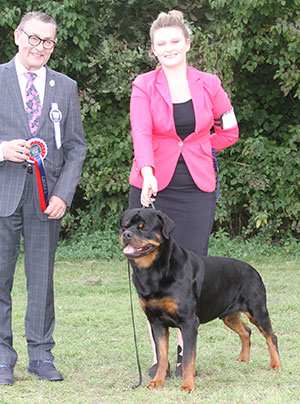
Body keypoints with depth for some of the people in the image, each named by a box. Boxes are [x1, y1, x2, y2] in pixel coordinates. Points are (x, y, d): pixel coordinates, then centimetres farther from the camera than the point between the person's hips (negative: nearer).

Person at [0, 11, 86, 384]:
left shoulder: (65, 87, 12)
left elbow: (75, 147, 10)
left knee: (42, 278, 4)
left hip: (46, 194, 2)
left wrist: (63, 195, -2)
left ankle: (41, 354, 12)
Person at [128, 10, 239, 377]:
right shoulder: (144, 86, -1)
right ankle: (158, 355, 5)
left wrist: (196, 149, 7)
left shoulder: (208, 84, 5)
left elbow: (230, 130, 18)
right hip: (153, 188, -1)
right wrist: (148, 172, -33)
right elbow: (141, 131, -17)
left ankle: (185, 353, 9)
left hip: (197, 188, 1)